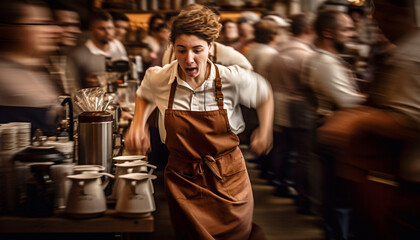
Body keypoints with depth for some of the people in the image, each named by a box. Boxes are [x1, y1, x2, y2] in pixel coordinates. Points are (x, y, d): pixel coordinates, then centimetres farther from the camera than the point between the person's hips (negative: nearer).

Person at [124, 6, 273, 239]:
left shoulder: (233, 79, -15)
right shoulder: (158, 79, -11)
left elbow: (264, 93, 6)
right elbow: (144, 95, 14)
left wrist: (265, 133, 1)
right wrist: (138, 124, 0)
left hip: (228, 179, -1)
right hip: (183, 179, 1)